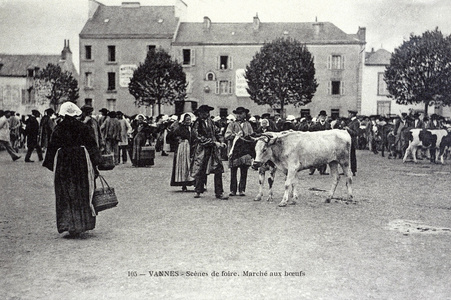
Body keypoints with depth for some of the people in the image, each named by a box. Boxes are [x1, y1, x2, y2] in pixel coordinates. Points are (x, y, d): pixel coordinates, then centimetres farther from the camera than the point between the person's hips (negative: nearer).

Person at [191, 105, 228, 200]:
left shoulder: (210, 121, 10)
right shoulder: (197, 124, -8)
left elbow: (216, 132, 18)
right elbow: (201, 138, -15)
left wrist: (221, 141, 1)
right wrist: (214, 142, -18)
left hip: (213, 149, 5)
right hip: (202, 150, -5)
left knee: (218, 170, -4)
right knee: (200, 171, 3)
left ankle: (219, 193, -1)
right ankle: (198, 191, 22)